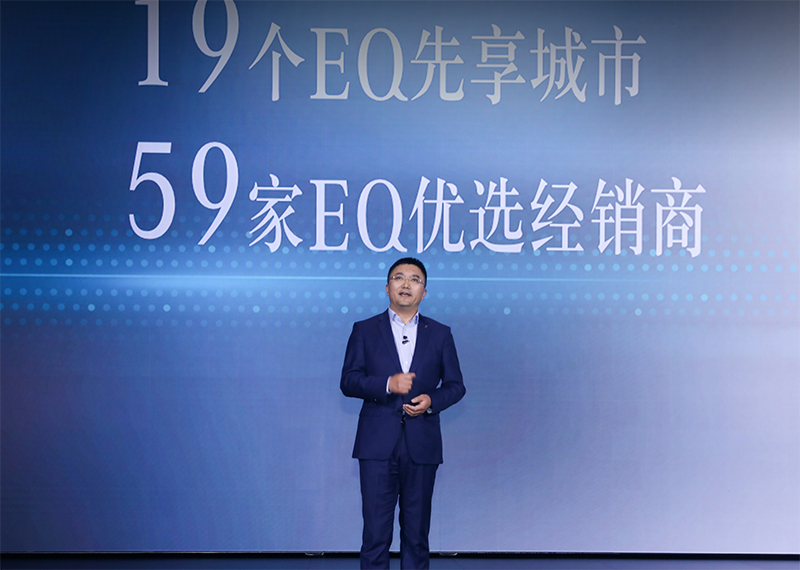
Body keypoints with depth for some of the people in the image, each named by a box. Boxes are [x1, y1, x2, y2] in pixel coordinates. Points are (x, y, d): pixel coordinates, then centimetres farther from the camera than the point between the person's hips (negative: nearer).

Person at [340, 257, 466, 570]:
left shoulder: (440, 333, 11)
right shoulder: (364, 330, 7)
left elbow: (455, 385, 10)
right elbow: (348, 381, 0)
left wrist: (432, 400, -10)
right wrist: (387, 384, -15)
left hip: (422, 445, 2)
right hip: (377, 444, -1)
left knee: (417, 530, 8)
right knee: (376, 529, -2)